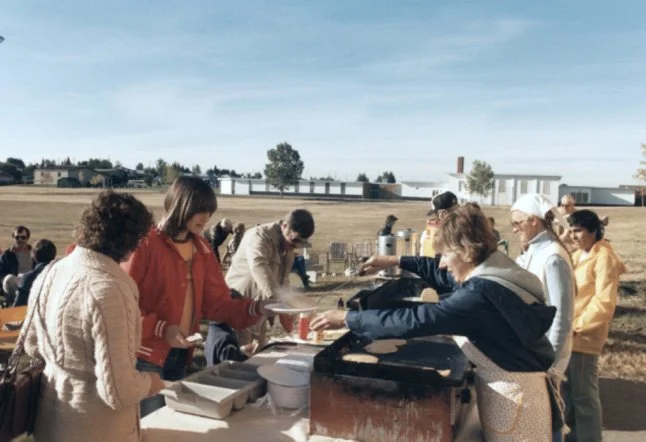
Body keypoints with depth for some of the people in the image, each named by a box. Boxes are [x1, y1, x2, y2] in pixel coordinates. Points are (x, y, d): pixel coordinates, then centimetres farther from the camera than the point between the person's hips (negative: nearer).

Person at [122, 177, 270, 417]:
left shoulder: (201, 249, 5)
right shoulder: (146, 244, -16)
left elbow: (216, 303, 4)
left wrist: (255, 309, -9)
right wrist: (161, 328, -23)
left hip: (180, 355, 7)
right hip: (146, 357, -6)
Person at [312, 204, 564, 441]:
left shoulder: (482, 294, -29)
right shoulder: (489, 272, 1)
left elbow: (416, 321, -31)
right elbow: (443, 274, 19)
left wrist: (348, 319, -24)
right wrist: (396, 261, 13)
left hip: (514, 395, -9)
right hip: (507, 387, 9)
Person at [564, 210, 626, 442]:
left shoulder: (604, 257, -13)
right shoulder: (578, 255, 13)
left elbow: (604, 301, -19)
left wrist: (578, 325, -15)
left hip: (584, 335, -8)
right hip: (568, 333, 8)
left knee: (584, 393, 3)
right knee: (569, 388, 18)